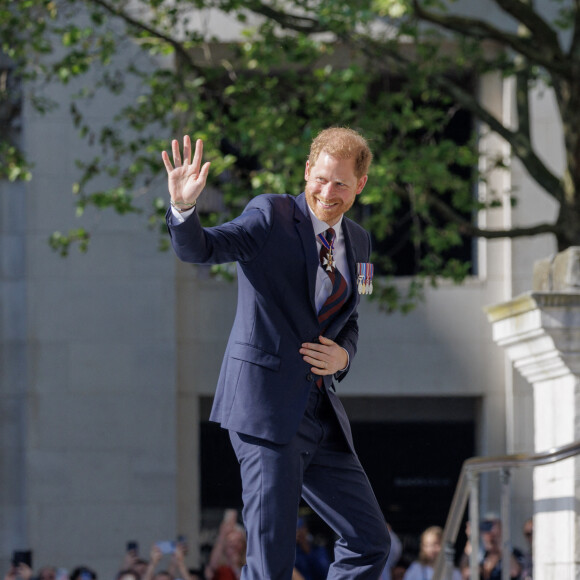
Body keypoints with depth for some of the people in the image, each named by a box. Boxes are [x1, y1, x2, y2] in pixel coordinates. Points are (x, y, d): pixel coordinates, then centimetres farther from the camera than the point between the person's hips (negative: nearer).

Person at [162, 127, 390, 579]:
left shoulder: (357, 242, 15)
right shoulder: (271, 217, -5)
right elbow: (199, 249, -18)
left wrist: (342, 356, 0)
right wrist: (184, 208, -40)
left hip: (322, 414, 7)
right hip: (267, 409, -7)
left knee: (370, 544, 10)